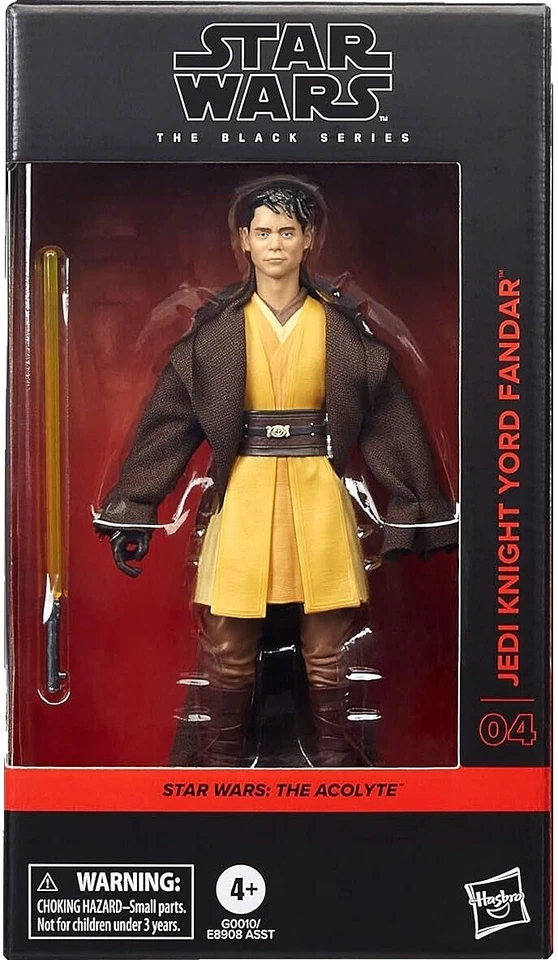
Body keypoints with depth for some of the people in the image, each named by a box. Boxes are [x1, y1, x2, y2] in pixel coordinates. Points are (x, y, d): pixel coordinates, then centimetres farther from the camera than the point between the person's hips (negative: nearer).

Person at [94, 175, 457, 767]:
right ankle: (221, 754, 21)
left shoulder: (340, 324, 2)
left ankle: (334, 749, 23)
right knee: (228, 639, 3)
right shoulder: (218, 325, 1)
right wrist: (135, 506, -3)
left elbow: (385, 414, 4)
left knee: (327, 638, 5)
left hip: (318, 491, 0)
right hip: (243, 491, 0)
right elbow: (170, 414, 1)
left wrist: (416, 506, 3)